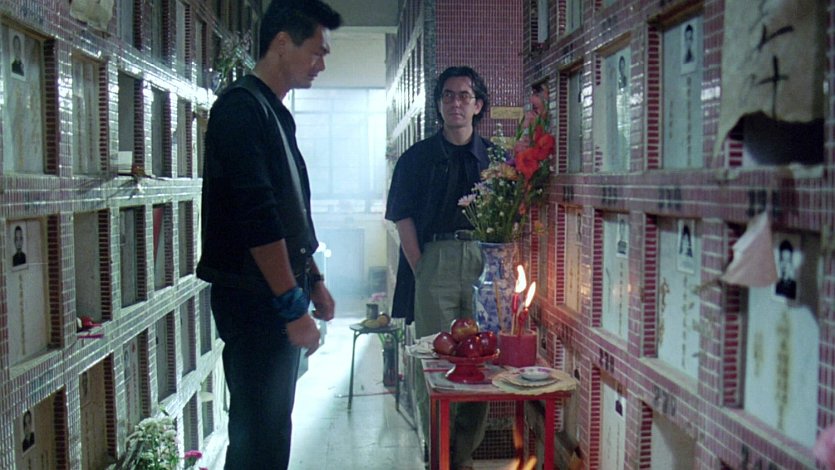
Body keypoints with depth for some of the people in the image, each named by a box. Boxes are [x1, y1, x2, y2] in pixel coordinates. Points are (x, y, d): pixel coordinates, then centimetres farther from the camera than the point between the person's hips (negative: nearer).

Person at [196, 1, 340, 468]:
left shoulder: (277, 113, 16)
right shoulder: (241, 107, -14)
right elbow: (256, 217, -21)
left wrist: (313, 280, 21)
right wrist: (293, 306, -20)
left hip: (280, 294, 9)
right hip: (255, 299, -9)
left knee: (272, 424, 16)